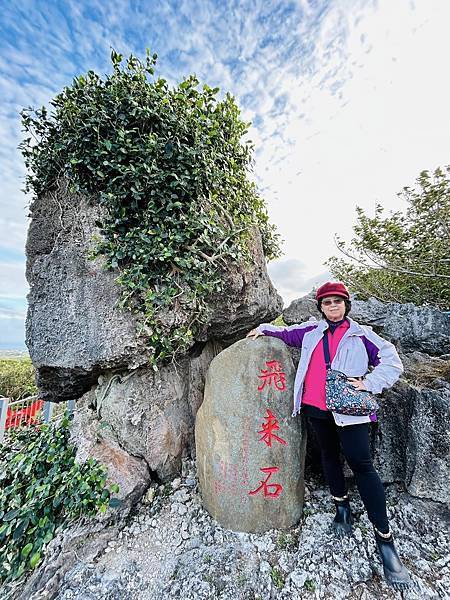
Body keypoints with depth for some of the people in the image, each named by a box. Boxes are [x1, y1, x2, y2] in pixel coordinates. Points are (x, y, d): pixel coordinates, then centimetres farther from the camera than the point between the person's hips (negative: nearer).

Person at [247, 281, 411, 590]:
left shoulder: (361, 335, 1)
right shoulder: (311, 331, 9)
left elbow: (392, 362, -1)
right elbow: (287, 333, 25)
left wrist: (368, 383, -13)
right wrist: (265, 328, 17)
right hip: (316, 407, 4)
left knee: (361, 464, -5)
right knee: (329, 455, 17)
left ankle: (385, 538, 11)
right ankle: (342, 506, 38)